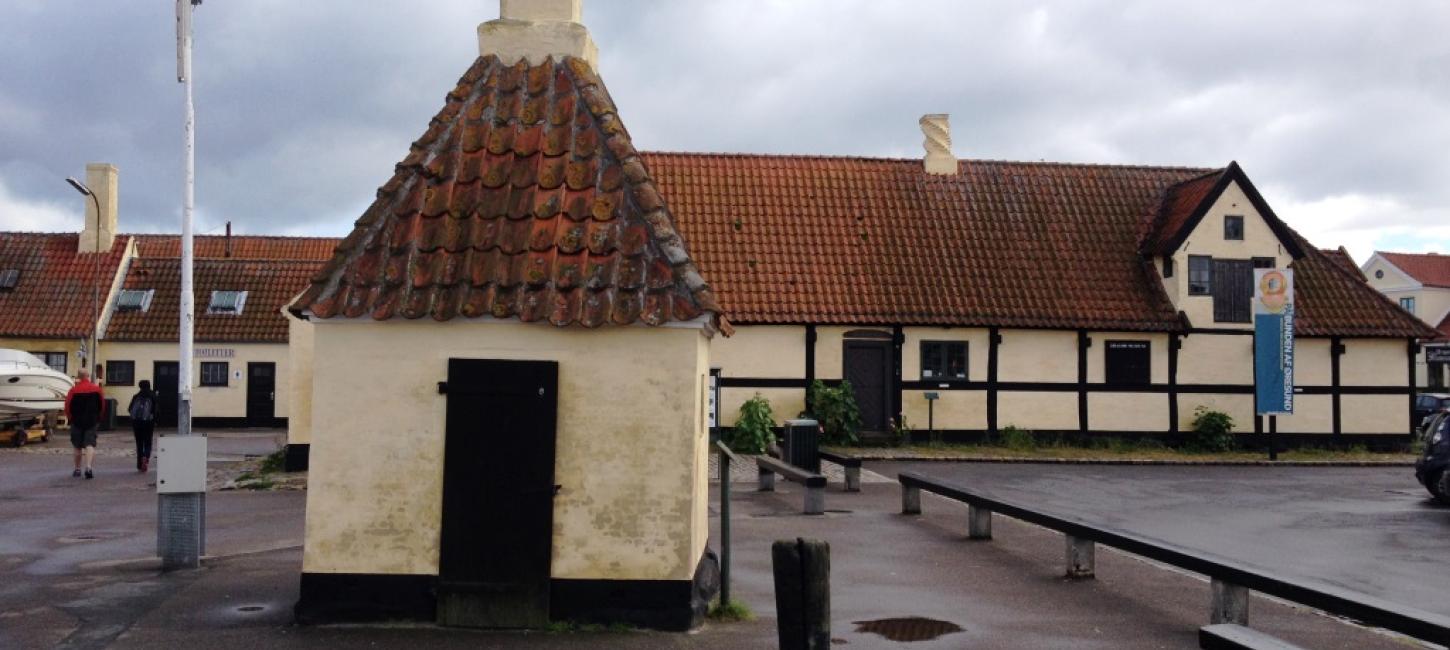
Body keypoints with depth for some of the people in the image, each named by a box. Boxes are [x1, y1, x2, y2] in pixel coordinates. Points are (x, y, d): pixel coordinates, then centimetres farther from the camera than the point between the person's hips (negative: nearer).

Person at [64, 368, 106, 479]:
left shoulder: (74, 390, -6)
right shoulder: (97, 389, -1)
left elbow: (67, 407, -4)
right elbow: (103, 406, 3)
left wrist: (70, 418, 12)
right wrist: (98, 418, 16)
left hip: (77, 421, 0)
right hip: (92, 422, 0)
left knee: (78, 447, 12)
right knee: (90, 444, -3)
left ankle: (77, 469, 21)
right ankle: (88, 468, -21)